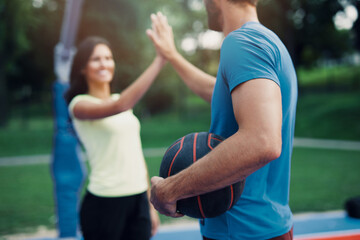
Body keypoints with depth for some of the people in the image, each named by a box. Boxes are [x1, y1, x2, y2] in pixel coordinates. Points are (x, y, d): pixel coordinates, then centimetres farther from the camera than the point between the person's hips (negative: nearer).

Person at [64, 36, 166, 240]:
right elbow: (119, 106, -29)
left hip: (139, 199, 6)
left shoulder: (120, 99, 13)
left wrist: (150, 203, 14)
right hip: (105, 203, -6)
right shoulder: (80, 105, -8)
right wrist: (159, 61, -30)